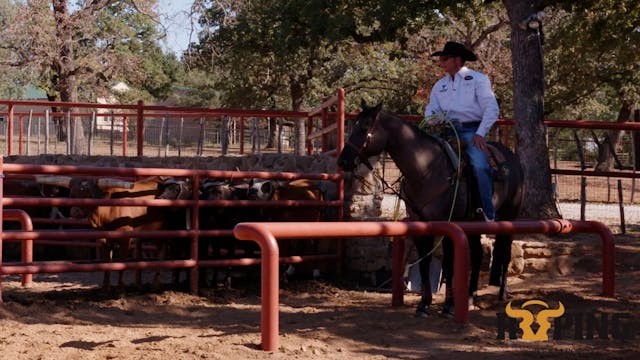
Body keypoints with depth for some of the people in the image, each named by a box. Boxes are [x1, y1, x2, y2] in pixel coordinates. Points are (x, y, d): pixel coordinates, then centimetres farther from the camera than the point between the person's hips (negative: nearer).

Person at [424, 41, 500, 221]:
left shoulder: (478, 79, 2)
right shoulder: (440, 85, 17)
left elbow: (492, 109, -4)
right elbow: (431, 110, 18)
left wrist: (480, 134, -13)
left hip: (471, 130, -5)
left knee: (480, 165, -28)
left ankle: (489, 214, -20)